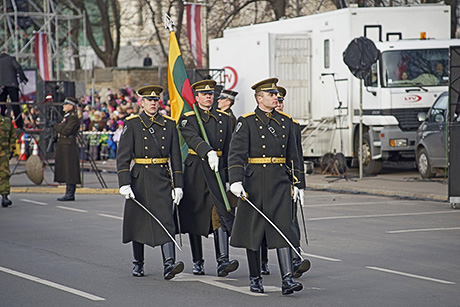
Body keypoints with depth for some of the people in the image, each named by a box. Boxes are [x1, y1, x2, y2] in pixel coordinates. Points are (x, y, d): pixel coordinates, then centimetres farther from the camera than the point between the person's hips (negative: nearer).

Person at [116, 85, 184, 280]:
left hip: (162, 179, 1)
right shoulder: (132, 124, 0)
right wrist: (124, 184, -15)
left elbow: (175, 156, 8)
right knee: (138, 222, 9)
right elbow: (123, 156, -5)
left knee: (166, 220, -12)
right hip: (140, 179, -1)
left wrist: (178, 185, 3)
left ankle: (169, 265, -20)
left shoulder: (169, 124, 7)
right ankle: (138, 264, 25)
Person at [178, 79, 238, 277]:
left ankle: (223, 262, -22)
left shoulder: (224, 118, 12)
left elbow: (228, 148, 15)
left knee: (221, 214, -13)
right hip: (195, 171, -2)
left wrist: (229, 176, 12)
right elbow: (194, 139, -20)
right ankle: (197, 263, 17)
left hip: (218, 170, 2)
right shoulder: (188, 119, 0)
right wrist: (209, 152, -38)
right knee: (194, 217, 4)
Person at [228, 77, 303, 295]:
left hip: (280, 183, 3)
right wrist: (236, 181, -20)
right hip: (255, 182, -3)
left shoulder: (285, 121, 12)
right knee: (253, 230, 5)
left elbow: (292, 156, 17)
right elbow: (236, 154, -9)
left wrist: (295, 183, 15)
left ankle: (287, 279, -11)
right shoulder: (247, 122, -2)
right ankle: (255, 279, 17)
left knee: (283, 228, -7)